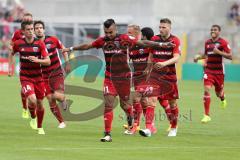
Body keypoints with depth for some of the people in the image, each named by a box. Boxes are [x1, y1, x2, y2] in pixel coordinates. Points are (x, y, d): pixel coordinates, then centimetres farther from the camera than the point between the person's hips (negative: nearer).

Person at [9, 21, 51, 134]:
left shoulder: (40, 44, -8)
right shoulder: (18, 43, -5)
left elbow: (48, 61, -12)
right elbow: (12, 54, 17)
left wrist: (37, 60, -28)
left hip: (38, 77, 1)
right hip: (25, 77, -1)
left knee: (39, 103, 8)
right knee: (32, 100, -24)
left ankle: (40, 127, 31)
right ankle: (33, 117, 8)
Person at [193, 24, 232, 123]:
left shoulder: (223, 42, -8)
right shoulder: (207, 42, 7)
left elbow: (230, 56, -12)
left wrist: (219, 52, -23)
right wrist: (198, 57, 6)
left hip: (219, 71, -2)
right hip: (208, 70, 2)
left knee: (218, 93, 12)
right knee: (206, 90, -16)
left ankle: (223, 98, 53)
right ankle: (207, 115, -14)